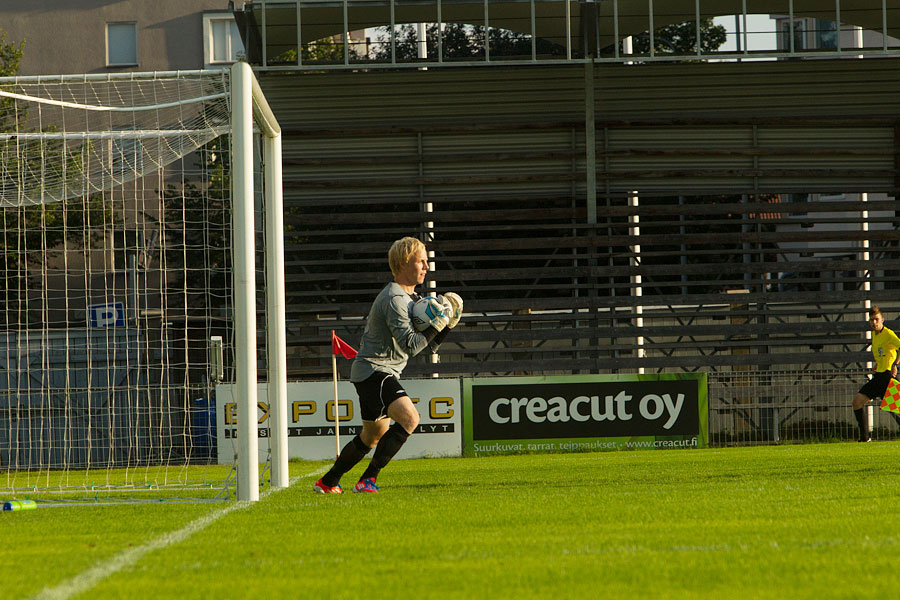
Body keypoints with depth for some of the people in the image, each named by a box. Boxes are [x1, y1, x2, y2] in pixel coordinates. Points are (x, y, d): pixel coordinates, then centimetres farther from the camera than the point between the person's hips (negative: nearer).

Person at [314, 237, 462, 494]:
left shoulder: (411, 297, 15)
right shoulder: (394, 299, -18)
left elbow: (429, 346, 17)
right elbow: (410, 345, -27)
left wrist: (446, 326, 2)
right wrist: (436, 324, -21)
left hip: (383, 373, 11)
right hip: (373, 370, -11)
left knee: (374, 436, 22)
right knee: (409, 417, -27)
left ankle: (328, 482, 37)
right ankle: (368, 479, -25)